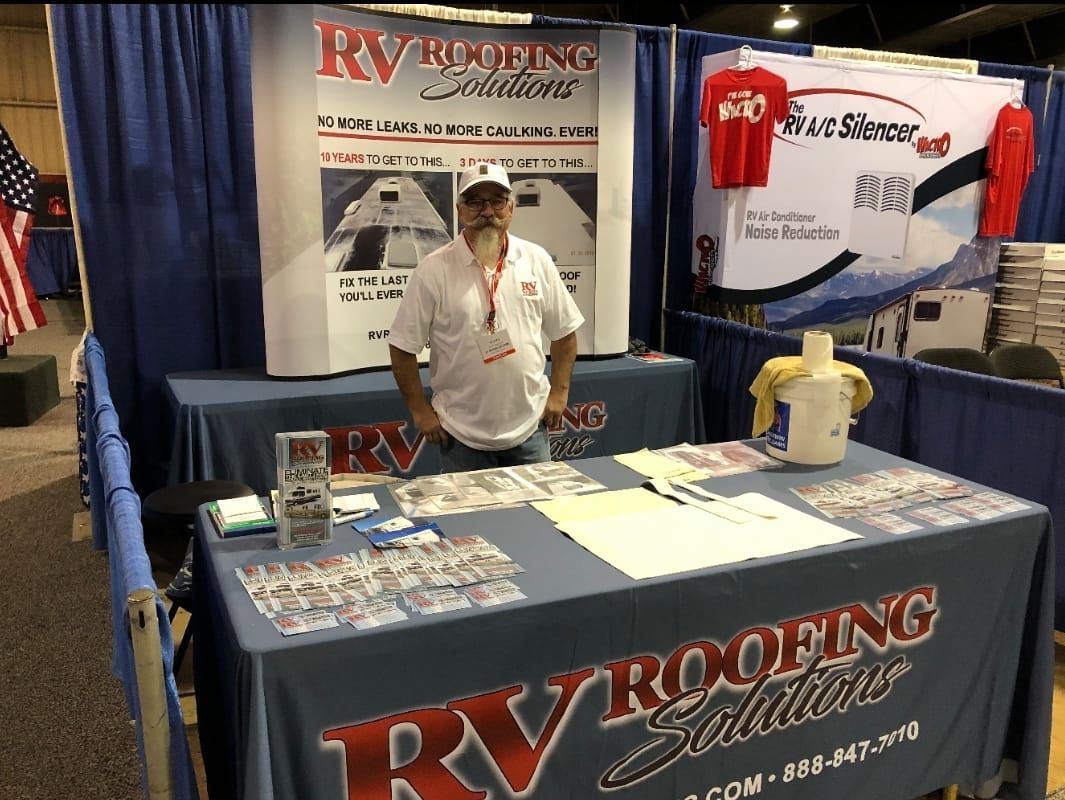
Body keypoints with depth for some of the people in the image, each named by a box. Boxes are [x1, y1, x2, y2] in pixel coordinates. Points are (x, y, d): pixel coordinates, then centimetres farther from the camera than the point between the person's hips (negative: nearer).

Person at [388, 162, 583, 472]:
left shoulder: (537, 260, -1)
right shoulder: (433, 269, -9)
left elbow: (564, 332, 8)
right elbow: (403, 347, -5)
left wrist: (559, 392, 4)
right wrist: (421, 411, -5)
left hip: (529, 427, 2)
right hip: (462, 435, -2)